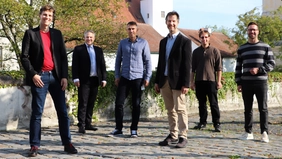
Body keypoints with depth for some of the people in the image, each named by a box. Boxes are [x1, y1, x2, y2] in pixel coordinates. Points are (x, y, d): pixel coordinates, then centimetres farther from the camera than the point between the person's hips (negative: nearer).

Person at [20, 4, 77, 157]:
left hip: (56, 77, 3)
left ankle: (67, 143, 10)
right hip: (39, 77, -3)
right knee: (37, 112, -1)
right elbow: (24, 57, -2)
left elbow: (63, 56, 10)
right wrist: (33, 74, -12)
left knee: (62, 112, 3)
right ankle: (34, 145, 5)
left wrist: (64, 76, 0)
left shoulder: (57, 34, 13)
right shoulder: (30, 33, 3)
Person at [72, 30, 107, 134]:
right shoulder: (78, 49, 5)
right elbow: (75, 65, -1)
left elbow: (102, 65, 14)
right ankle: (81, 125, -6)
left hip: (95, 79, 4)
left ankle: (88, 123, 14)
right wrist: (76, 78, -10)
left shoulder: (99, 50, 17)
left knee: (91, 103, 7)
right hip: (84, 80, -4)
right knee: (83, 103, -6)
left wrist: (104, 78, 7)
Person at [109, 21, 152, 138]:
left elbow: (148, 61, 2)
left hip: (138, 77, -2)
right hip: (124, 77, 2)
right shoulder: (122, 43, 8)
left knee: (136, 105, 3)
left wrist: (147, 77, -3)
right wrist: (117, 76, 7)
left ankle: (134, 130, 12)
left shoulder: (143, 43, 1)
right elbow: (118, 60, 12)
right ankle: (118, 128, 10)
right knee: (119, 103, -1)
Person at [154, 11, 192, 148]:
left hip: (178, 81, -6)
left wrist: (185, 84, -15)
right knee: (170, 110, 10)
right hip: (165, 81, 6)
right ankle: (173, 135, 17)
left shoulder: (185, 41, -3)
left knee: (180, 109, -4)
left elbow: (187, 64, -9)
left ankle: (183, 137, -1)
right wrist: (157, 81, 12)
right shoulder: (163, 42, 15)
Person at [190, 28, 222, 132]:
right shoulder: (196, 51, 10)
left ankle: (217, 124, 3)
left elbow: (219, 68, 2)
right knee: (201, 103, 9)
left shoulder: (214, 51, 2)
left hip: (211, 80, -3)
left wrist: (219, 81, -3)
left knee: (213, 103, -2)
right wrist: (192, 81, 8)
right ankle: (202, 122, 18)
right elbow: (193, 68, 13)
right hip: (199, 81, 3)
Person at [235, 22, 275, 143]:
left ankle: (264, 133, 2)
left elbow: (272, 63, 0)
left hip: (261, 82, -2)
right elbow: (238, 67, 11)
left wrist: (259, 69, -15)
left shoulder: (265, 47, 4)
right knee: (248, 109, 7)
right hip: (246, 83, 2)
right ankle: (248, 132, 14)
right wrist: (238, 83, 5)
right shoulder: (241, 49, 10)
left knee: (263, 108, -2)